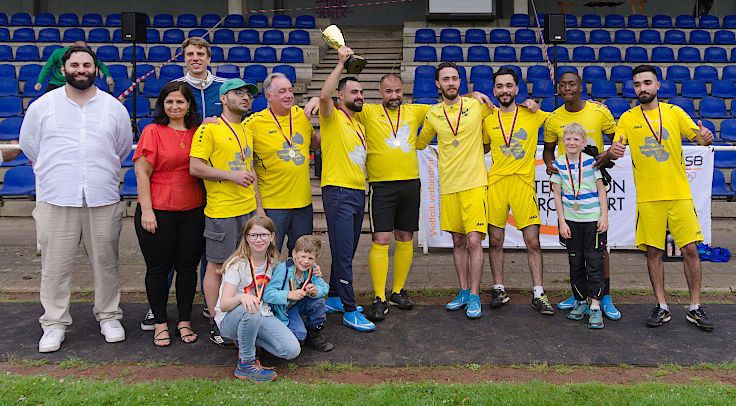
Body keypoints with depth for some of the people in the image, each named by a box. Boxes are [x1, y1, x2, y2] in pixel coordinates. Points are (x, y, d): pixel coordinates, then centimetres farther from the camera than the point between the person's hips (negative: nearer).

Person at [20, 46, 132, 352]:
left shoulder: (114, 107, 9)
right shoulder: (43, 105, 7)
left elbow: (124, 147, 18)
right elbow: (29, 144, 14)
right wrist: (59, 173, 14)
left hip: (103, 200, 1)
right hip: (56, 200, 0)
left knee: (106, 261, 7)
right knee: (55, 264, 3)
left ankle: (109, 316, 22)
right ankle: (54, 323, 16)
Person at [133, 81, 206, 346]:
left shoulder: (198, 133, 8)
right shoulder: (153, 131, -4)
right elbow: (142, 172, -7)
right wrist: (146, 210, -12)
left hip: (192, 212, 3)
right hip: (158, 211, -3)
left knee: (188, 266, 9)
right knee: (158, 267, 6)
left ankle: (184, 321, 23)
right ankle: (160, 323, 22)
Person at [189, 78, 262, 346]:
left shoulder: (247, 130, 16)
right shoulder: (209, 129, -7)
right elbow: (195, 167, -12)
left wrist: (258, 203, 17)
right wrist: (230, 175, -18)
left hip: (248, 210, 7)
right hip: (221, 211, -7)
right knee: (217, 267, 1)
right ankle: (215, 324, 13)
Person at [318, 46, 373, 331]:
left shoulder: (360, 125, 20)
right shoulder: (333, 118, -4)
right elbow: (324, 95, -25)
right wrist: (341, 64, -22)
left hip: (358, 193, 8)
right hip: (338, 193, -8)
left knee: (347, 252, 15)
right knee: (343, 253, -6)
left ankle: (334, 299, 28)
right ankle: (350, 312, -2)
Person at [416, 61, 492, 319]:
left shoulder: (477, 105, 1)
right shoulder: (433, 114, 8)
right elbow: (419, 143, 25)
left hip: (475, 182, -3)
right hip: (448, 185, 3)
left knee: (474, 241, -8)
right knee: (458, 242, 10)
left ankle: (474, 297, 2)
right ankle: (463, 292, 22)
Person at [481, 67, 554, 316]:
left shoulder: (533, 115, 6)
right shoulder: (488, 120, 11)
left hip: (524, 183, -1)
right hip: (495, 182, 2)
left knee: (533, 242, -2)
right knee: (495, 241, 5)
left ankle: (538, 295, 7)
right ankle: (499, 290, 19)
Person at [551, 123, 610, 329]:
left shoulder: (591, 161, -1)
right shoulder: (558, 164, 4)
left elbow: (601, 190, 2)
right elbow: (557, 195, 5)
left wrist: (604, 216, -5)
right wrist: (562, 221, -1)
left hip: (593, 219, -2)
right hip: (571, 220, 2)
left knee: (594, 262, -2)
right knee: (576, 263, 8)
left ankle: (595, 306, 1)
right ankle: (581, 302, 20)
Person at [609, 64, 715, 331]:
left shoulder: (674, 112, 7)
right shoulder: (627, 119, 6)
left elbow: (698, 136, 4)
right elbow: (615, 147, 2)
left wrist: (705, 137, -20)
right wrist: (613, 151, -23)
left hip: (679, 193, 0)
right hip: (647, 197, 0)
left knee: (690, 249, 0)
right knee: (653, 252, 3)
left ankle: (695, 308, 12)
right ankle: (661, 307, 15)